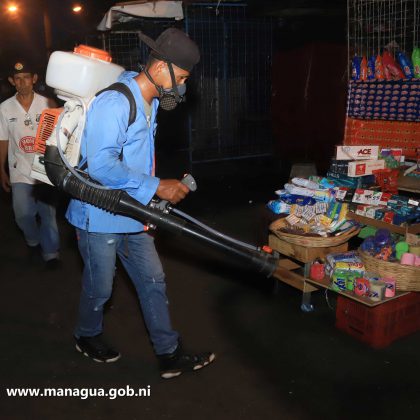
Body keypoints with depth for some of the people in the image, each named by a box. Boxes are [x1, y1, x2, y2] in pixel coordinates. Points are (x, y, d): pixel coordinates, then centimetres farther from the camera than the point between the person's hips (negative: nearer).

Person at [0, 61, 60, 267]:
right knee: (23, 214, 4)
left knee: (48, 214, 5)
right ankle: (34, 242, 34)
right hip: (19, 172, 1)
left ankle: (50, 252, 21)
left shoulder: (47, 104, -5)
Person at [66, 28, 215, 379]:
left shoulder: (149, 103, 8)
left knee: (153, 280, 11)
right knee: (100, 286, 11)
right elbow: (101, 166, -31)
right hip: (99, 215, -8)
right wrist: (157, 187, -27)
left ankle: (170, 355, 23)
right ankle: (87, 336, 42)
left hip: (131, 214, 9)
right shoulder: (114, 103, -23)